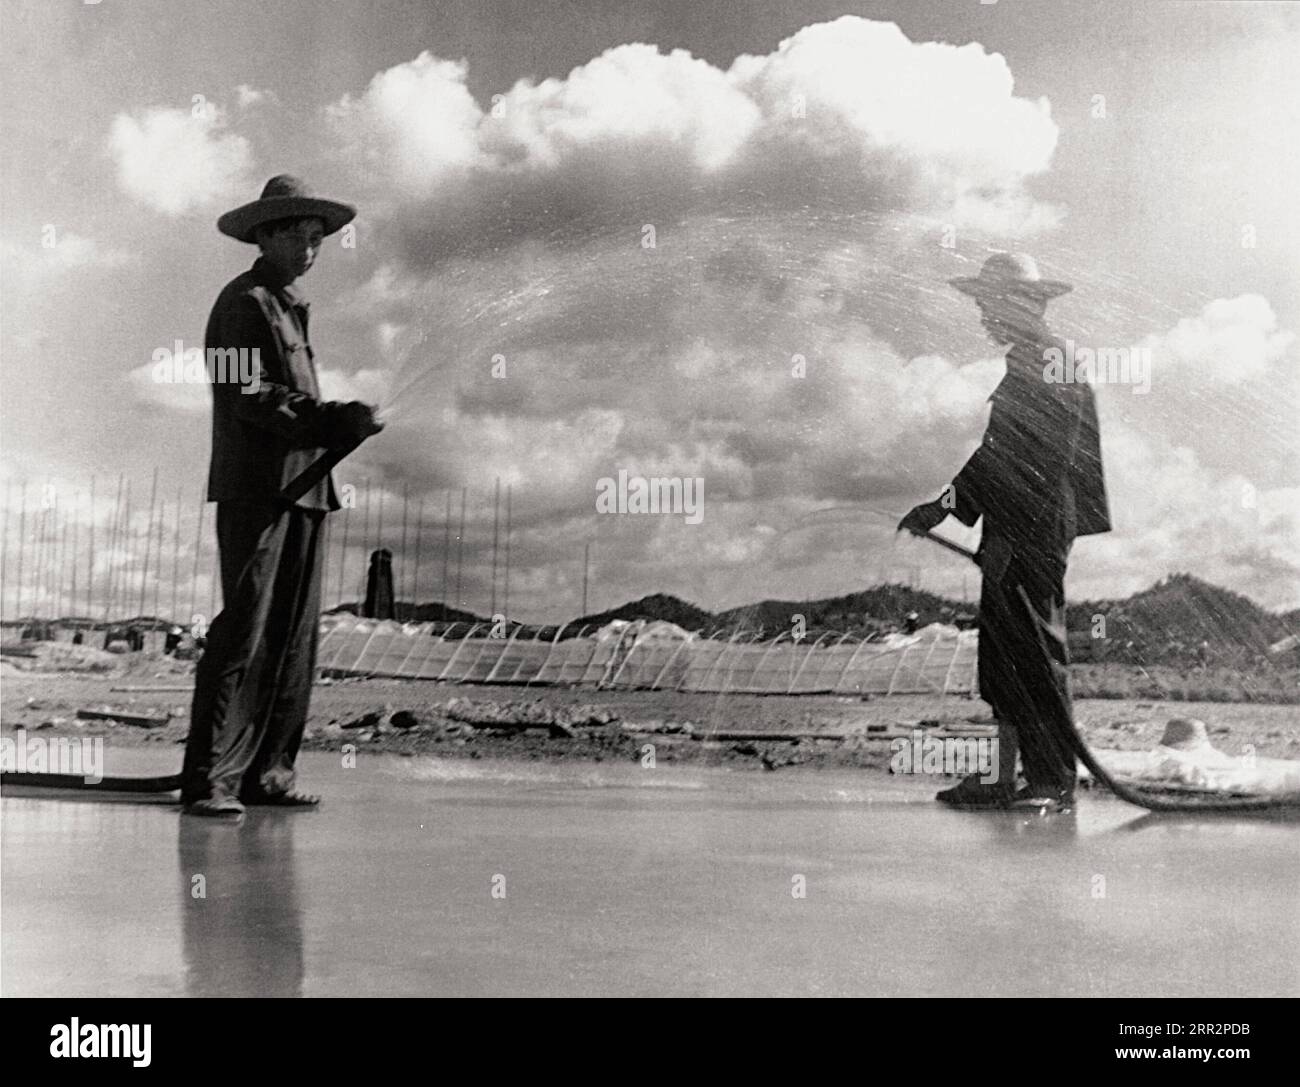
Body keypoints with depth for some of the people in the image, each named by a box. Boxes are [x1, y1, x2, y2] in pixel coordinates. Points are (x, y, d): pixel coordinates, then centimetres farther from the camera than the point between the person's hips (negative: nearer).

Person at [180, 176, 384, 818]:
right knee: (246, 629, -11)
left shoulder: (290, 307, 24)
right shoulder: (244, 302, -3)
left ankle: (268, 771, 11)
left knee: (294, 634, 6)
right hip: (254, 486, -9)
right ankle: (209, 778, -7)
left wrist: (339, 423, 5)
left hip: (302, 485, 9)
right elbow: (248, 394, -16)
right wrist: (329, 421, -22)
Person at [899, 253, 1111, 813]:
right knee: (1003, 654, 11)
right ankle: (1006, 778, 17)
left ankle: (1054, 782, 1)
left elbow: (1040, 459, -19)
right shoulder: (1025, 361, 20)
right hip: (1009, 533, 10)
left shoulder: (1048, 359, -11)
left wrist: (1007, 535, -22)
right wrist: (945, 504, 19)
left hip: (1033, 532, -10)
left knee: (1038, 651, -6)